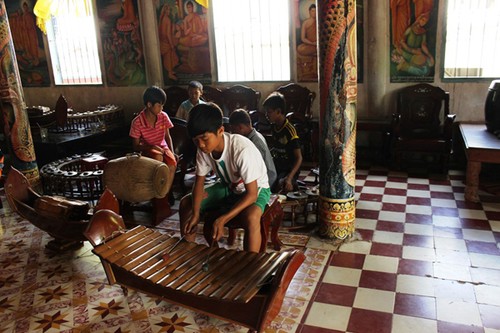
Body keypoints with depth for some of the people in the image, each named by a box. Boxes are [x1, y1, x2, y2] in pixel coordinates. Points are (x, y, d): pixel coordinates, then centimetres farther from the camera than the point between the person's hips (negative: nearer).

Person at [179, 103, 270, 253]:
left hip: (256, 189, -6)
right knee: (186, 204, -4)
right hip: (228, 187, 6)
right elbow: (199, 182, -5)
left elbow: (251, 194, -32)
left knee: (251, 217, -38)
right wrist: (195, 213, -22)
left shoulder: (242, 150, -34)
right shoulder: (203, 149, -16)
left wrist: (223, 219, -40)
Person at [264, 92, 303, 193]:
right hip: (276, 167, 7)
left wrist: (289, 178, -32)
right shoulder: (273, 127, 5)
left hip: (288, 170, -7)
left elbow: (299, 158, -21)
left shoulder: (290, 130, -18)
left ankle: (292, 185, -1)